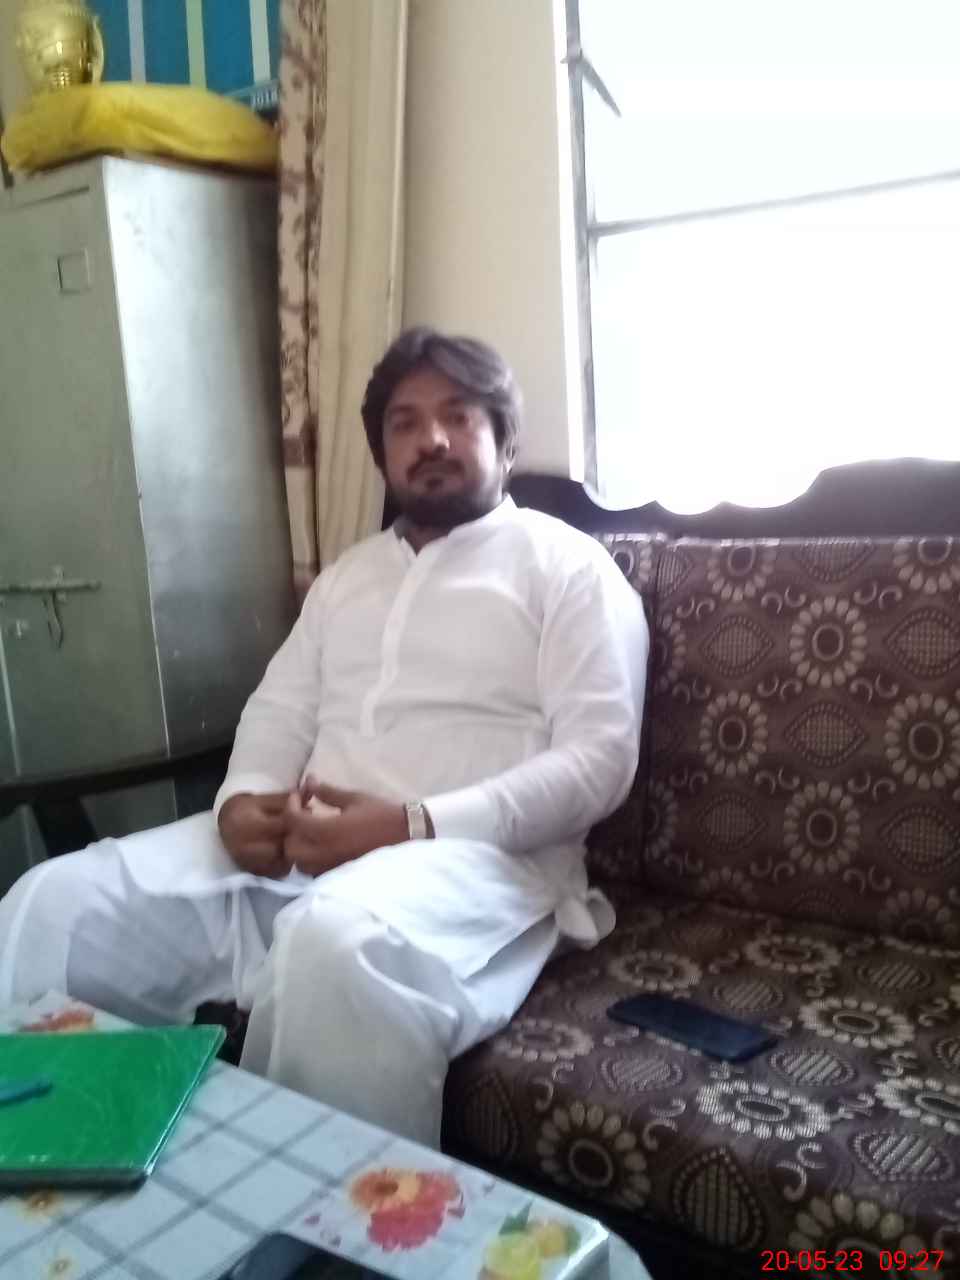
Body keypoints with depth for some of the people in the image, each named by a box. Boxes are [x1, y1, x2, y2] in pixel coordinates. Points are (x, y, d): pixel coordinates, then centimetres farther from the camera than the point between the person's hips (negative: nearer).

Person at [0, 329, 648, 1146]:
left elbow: (598, 759, -8)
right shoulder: (349, 573, 23)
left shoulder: (568, 565, 3)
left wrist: (415, 824, -19)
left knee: (337, 944, -39)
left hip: (475, 857, -5)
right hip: (293, 846, 6)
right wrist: (243, 800, -5)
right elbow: (280, 711, 20)